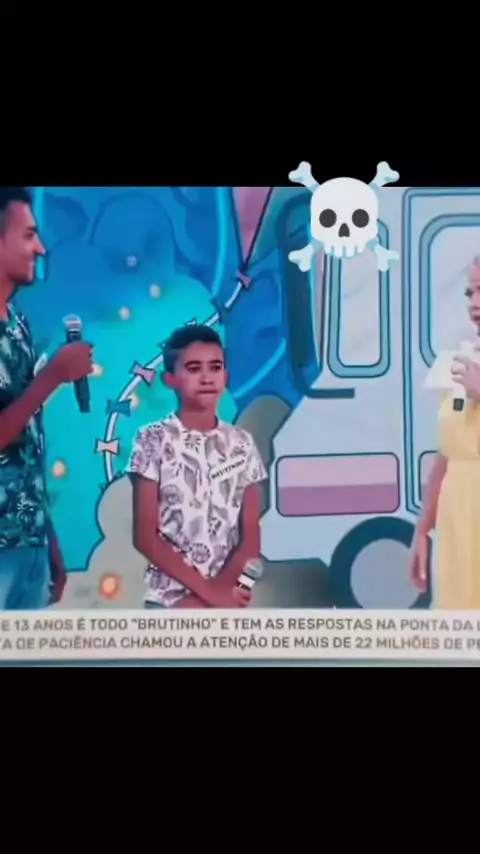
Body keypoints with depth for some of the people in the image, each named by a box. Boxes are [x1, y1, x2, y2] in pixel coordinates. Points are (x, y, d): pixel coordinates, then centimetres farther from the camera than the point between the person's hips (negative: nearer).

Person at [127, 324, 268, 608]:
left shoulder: (241, 444, 6)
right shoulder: (153, 441, -3)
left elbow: (251, 538, 3)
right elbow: (145, 537, -7)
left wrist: (220, 588, -13)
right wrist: (206, 589, -13)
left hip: (228, 599, 3)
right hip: (170, 599, -3)